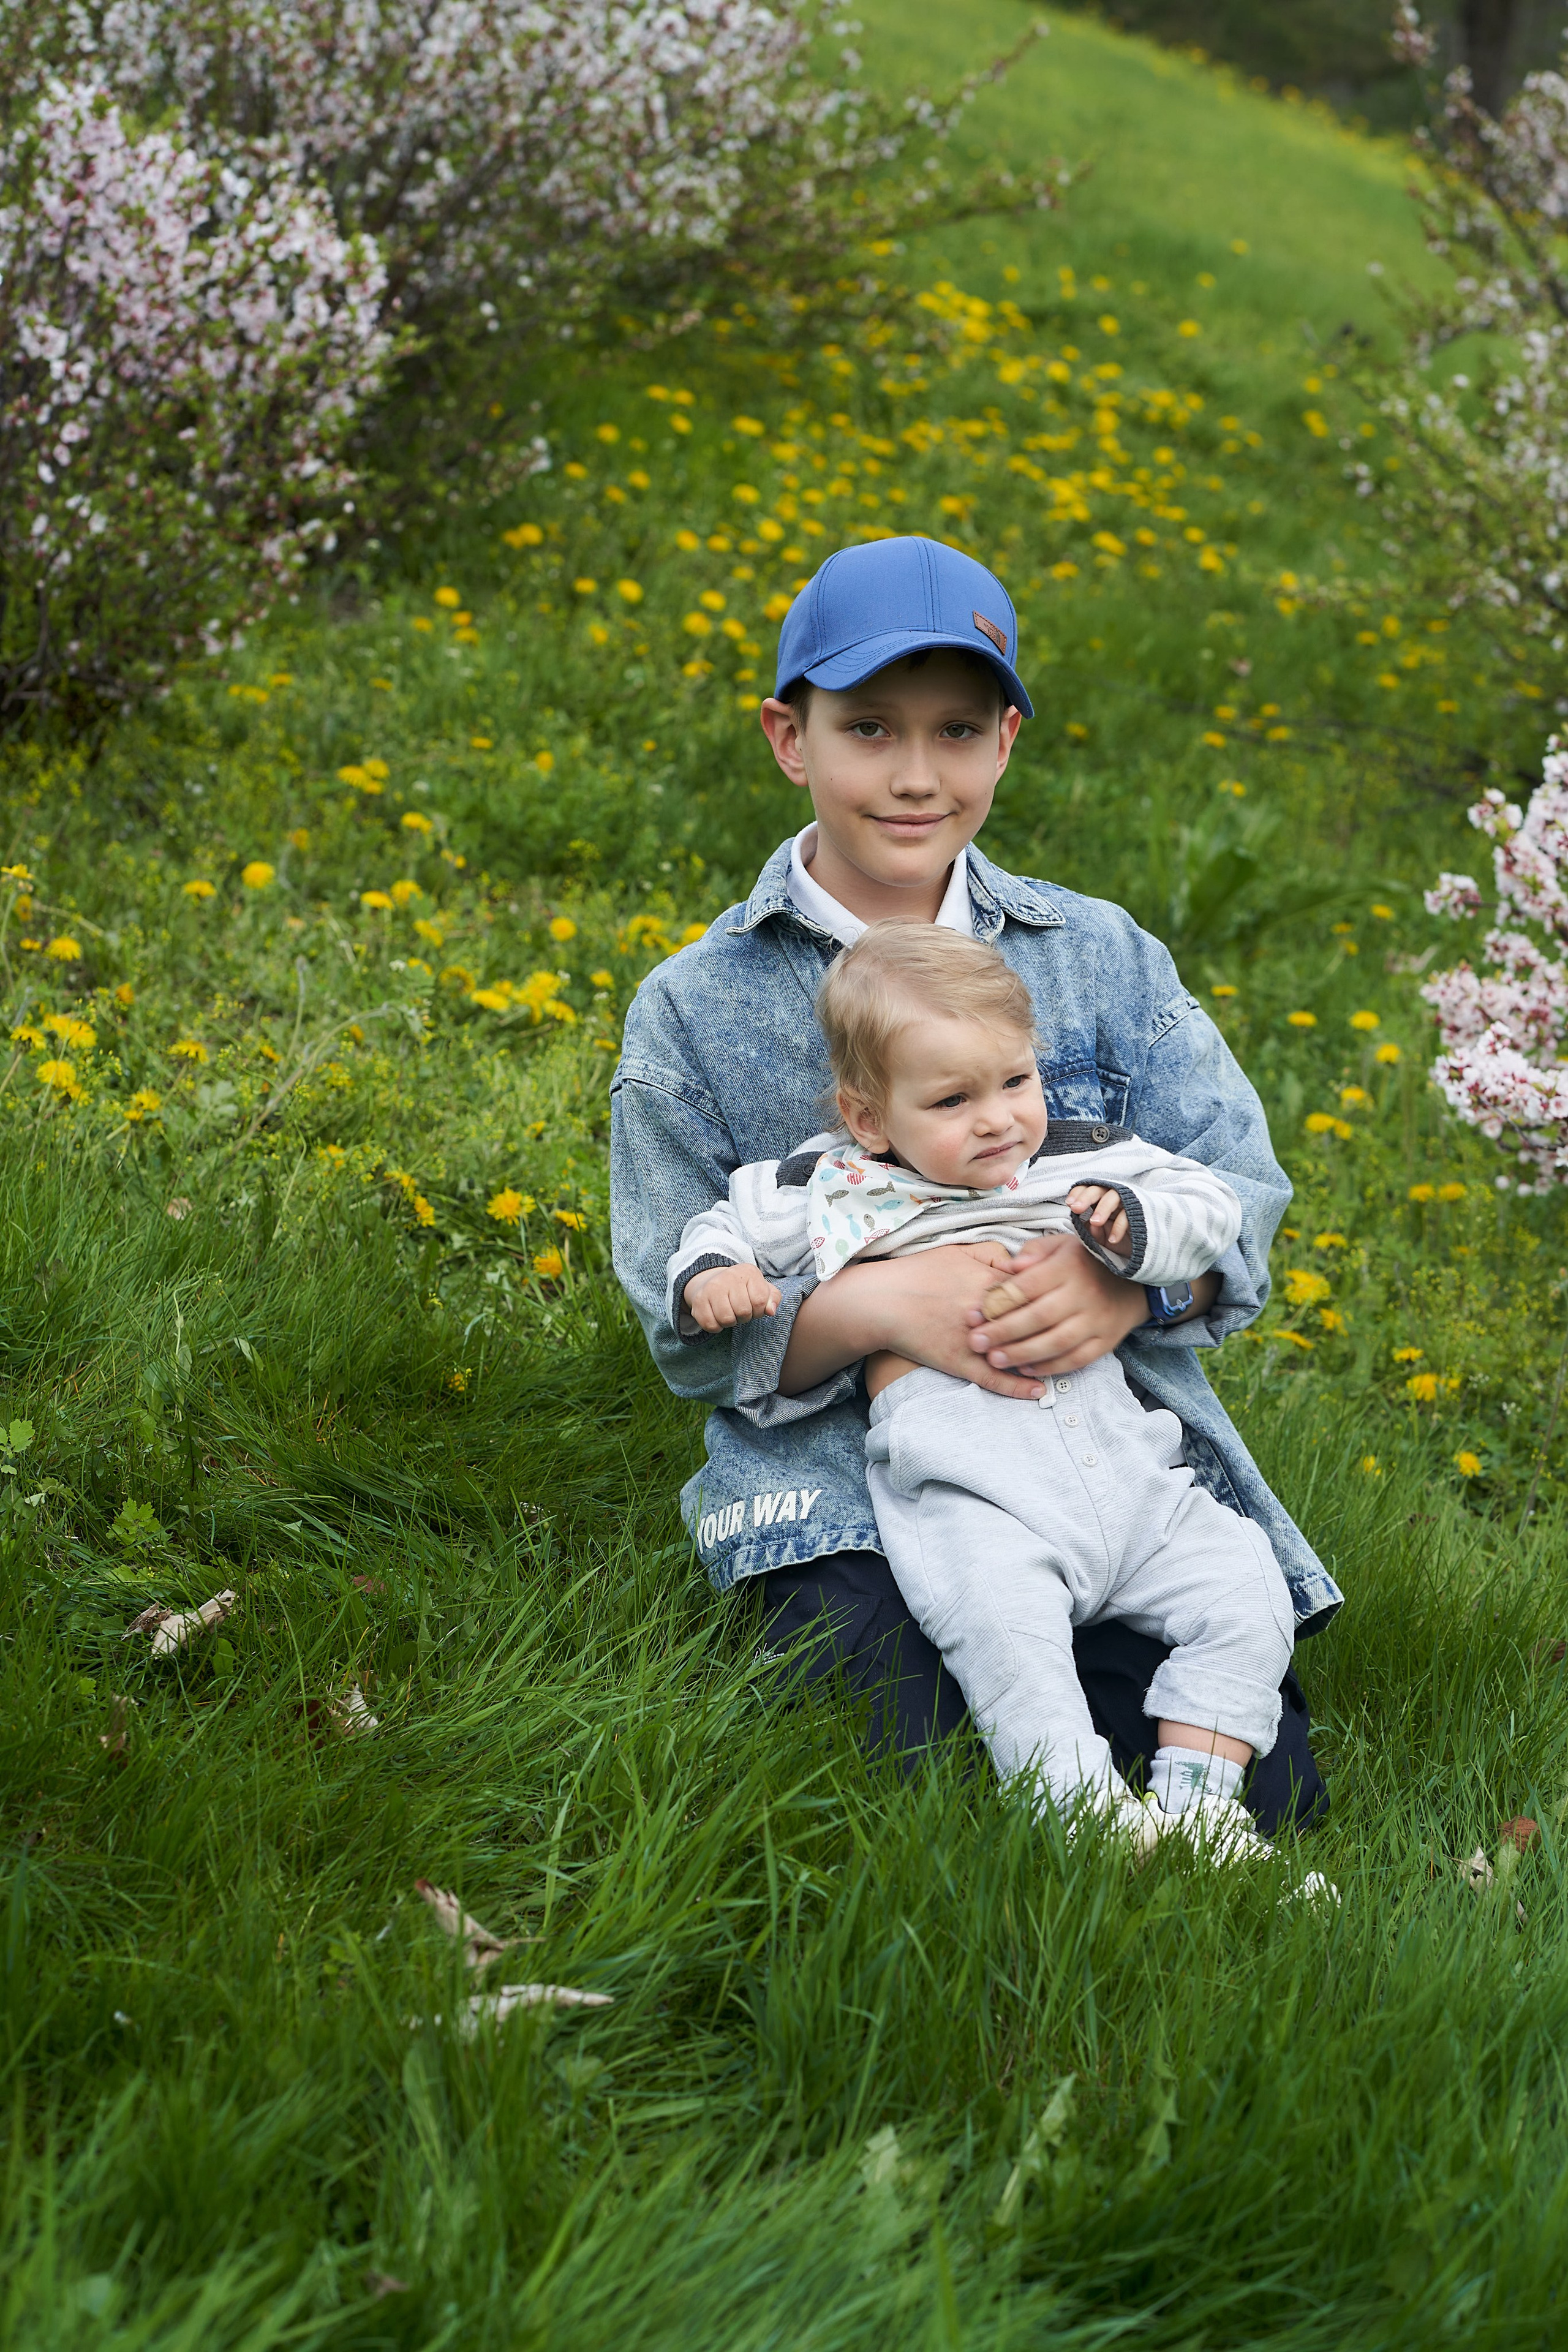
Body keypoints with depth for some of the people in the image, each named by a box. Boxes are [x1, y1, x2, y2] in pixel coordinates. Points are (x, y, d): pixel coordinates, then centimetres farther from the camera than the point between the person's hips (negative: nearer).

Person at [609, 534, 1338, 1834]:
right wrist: (877, 1303, -21)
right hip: (845, 1492, -2)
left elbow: (1237, 1188, 4)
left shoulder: (1106, 957, 11)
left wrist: (1129, 1276, -20)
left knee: (1266, 1797, -14)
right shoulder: (694, 1011, 5)